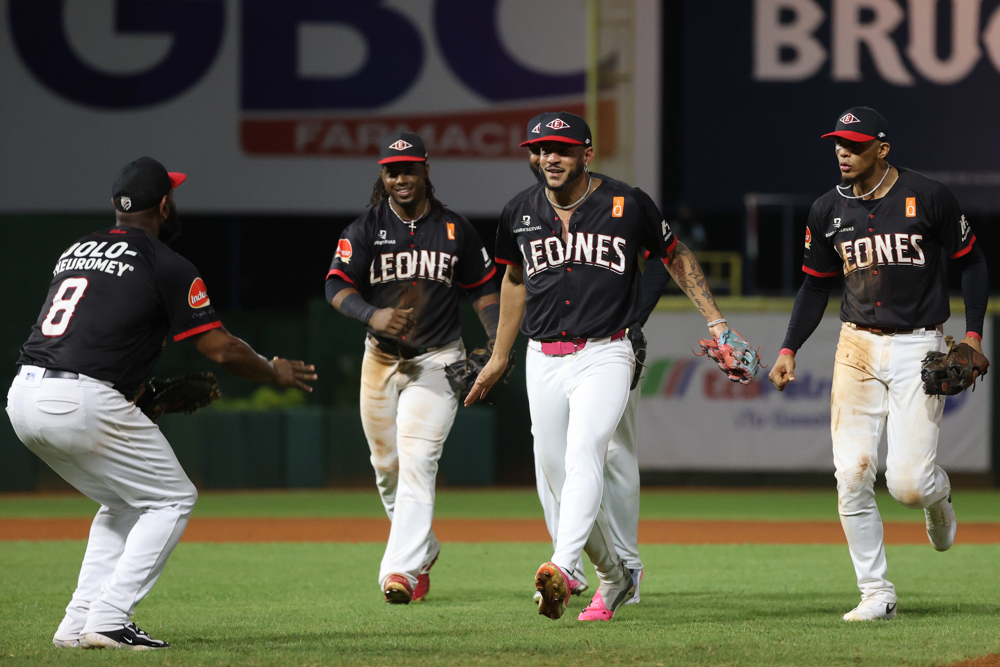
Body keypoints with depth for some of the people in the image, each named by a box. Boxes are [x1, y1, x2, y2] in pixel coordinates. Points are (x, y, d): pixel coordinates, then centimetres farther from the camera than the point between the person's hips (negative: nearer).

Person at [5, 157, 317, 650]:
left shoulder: (75, 252, 22)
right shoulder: (166, 266, 0)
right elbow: (221, 350, 0)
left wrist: (153, 394, 31)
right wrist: (275, 373, 18)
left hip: (23, 397, 8)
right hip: (82, 404, -8)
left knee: (125, 503, 24)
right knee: (172, 499, 8)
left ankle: (78, 624, 14)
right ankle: (108, 620, -4)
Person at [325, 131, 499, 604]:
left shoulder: (454, 230, 3)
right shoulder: (365, 230, -1)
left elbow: (482, 288, 10)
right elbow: (337, 286, -11)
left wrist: (497, 343, -5)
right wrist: (373, 314, -31)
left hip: (438, 360, -2)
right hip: (382, 360, 2)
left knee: (417, 458, -18)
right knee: (387, 465, 10)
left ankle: (401, 570, -25)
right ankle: (423, 552, 33)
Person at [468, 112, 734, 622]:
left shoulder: (626, 205, -3)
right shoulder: (521, 213, 7)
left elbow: (675, 255, 11)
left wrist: (715, 321, 6)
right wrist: (499, 356, 28)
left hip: (604, 356, -5)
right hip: (543, 363, 5)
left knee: (583, 457, -25)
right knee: (558, 478, 5)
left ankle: (562, 570, -42)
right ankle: (614, 575, 25)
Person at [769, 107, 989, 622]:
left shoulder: (928, 198, -6)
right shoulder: (829, 211, 6)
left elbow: (971, 261, 4)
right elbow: (816, 286, 16)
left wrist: (973, 336, -4)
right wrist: (788, 351, 6)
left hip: (918, 348, -4)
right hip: (857, 348, 4)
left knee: (907, 482, -13)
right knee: (852, 477, -7)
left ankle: (937, 501, 25)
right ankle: (876, 594, 3)